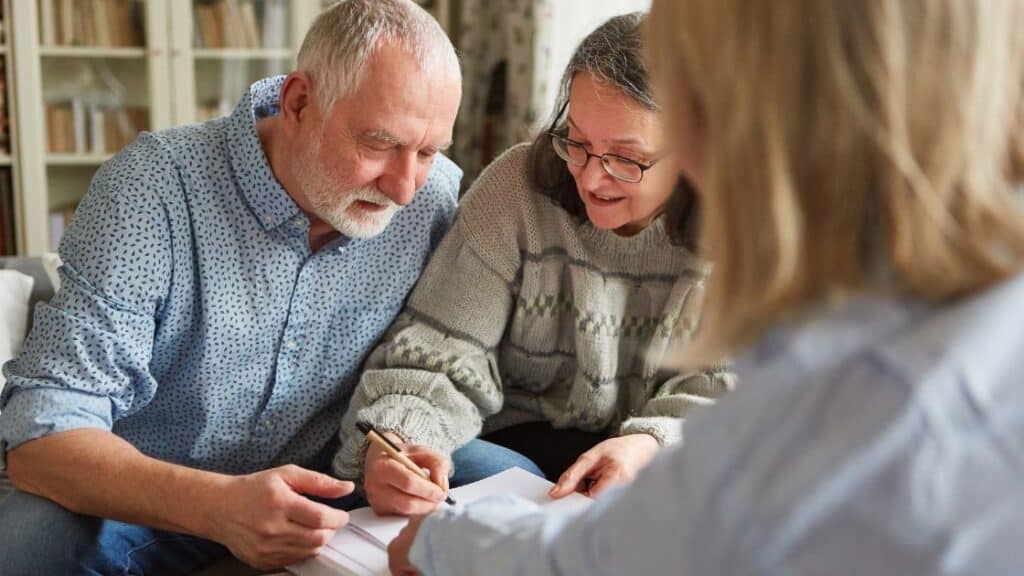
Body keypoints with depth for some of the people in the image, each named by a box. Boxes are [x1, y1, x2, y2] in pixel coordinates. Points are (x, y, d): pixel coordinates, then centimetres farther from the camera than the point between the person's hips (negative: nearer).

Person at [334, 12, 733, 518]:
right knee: (461, 461, -33)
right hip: (519, 443, 0)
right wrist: (394, 442, -35)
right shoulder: (517, 187, -11)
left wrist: (652, 443, -29)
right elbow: (439, 356, -14)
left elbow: (729, 395, -7)